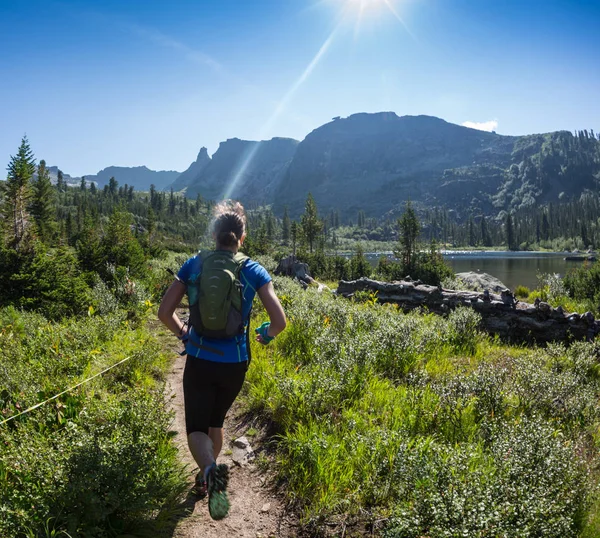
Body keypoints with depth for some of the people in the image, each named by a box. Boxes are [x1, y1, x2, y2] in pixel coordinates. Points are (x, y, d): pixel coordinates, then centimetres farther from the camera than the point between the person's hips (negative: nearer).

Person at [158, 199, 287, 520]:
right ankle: (207, 477, 39)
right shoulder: (253, 271, -7)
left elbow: (164, 313, -4)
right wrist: (266, 335, 11)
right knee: (215, 422, 26)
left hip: (199, 361, -1)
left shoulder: (193, 264, -4)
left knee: (197, 428, 9)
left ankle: (211, 471, -21)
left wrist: (182, 333, 15)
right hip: (234, 364, 1)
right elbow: (280, 321, -11)